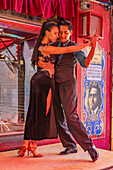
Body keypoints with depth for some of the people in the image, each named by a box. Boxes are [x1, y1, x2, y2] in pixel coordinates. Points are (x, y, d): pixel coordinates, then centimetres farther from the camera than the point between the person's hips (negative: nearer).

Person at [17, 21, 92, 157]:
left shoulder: (41, 46, 14)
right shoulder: (46, 48, -15)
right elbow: (68, 50, -19)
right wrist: (89, 44, -15)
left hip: (38, 80, 9)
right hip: (45, 81, -9)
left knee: (34, 114, 8)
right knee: (42, 114, -1)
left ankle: (25, 145, 12)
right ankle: (32, 145, 9)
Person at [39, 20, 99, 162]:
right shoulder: (54, 45, 13)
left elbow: (85, 63, -14)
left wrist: (93, 47, -29)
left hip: (68, 84, -6)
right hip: (55, 85, 6)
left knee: (70, 116, -17)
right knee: (59, 118, 5)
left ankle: (89, 146, -10)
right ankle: (70, 146, 16)